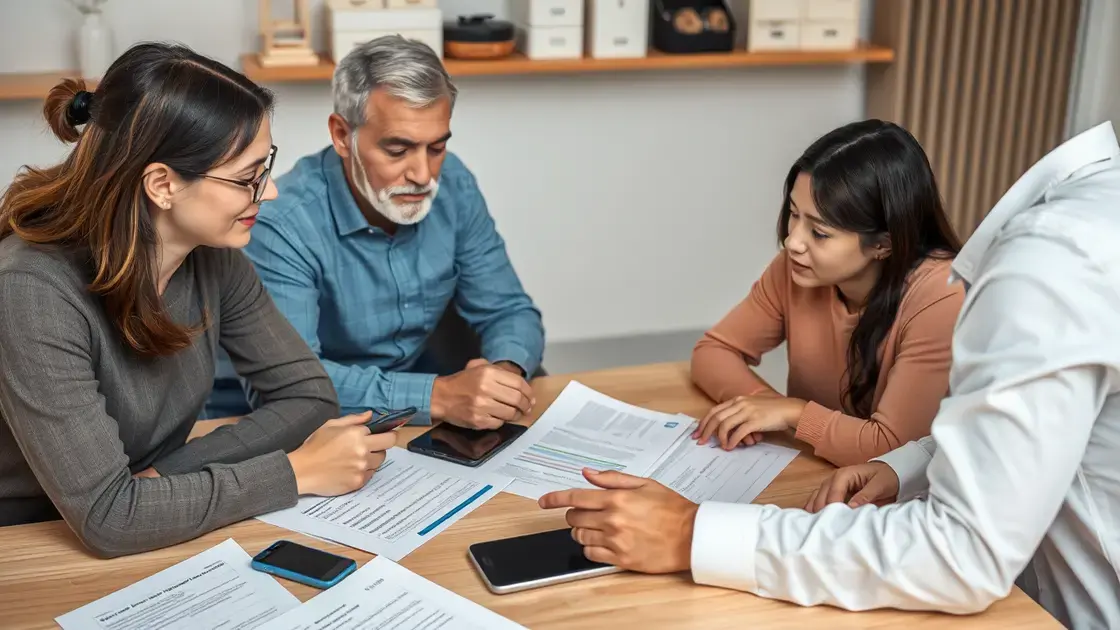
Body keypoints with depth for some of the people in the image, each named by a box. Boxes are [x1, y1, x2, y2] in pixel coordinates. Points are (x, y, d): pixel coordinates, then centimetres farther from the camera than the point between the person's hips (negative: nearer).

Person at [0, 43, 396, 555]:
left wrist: (163, 475, -15)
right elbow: (106, 517, -26)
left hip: (155, 546, 5)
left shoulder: (212, 256, -7)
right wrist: (297, 472, -21)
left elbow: (308, 394, -3)